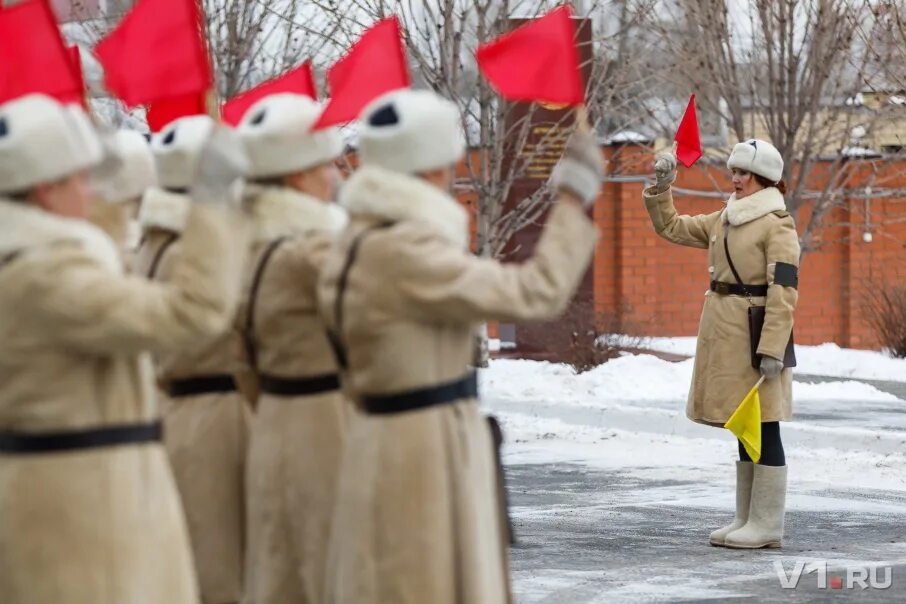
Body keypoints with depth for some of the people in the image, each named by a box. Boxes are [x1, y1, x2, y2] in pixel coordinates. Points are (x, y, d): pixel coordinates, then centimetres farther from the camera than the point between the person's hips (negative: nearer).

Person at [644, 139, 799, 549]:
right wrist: (661, 188, 9)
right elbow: (670, 227, 25)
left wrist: (772, 348, -23)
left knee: (762, 427, -5)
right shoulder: (723, 221, 16)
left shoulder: (777, 225, -10)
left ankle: (767, 524, -2)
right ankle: (747, 518, 18)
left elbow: (784, 289, -16)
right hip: (724, 331, 8)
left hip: (755, 333, -8)